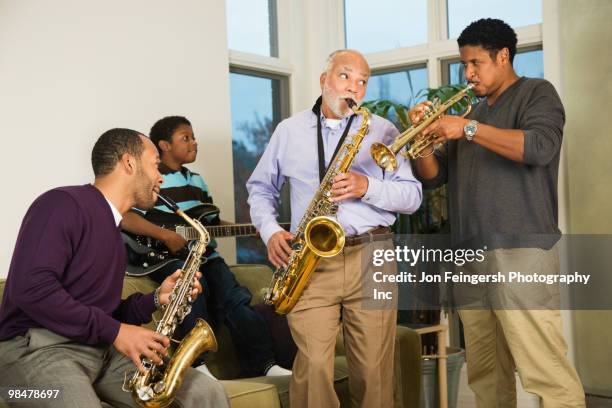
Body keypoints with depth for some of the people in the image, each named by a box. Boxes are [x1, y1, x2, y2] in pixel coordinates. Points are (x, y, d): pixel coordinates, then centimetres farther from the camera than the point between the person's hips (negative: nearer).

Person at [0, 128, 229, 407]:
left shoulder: (113, 231, 20)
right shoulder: (64, 204, -8)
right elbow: (30, 288, -21)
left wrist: (156, 299, 5)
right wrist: (113, 331, -19)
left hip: (101, 350, 8)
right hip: (35, 347, -8)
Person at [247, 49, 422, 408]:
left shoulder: (383, 131, 10)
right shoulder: (289, 130, 13)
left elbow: (412, 196, 5)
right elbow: (260, 188, 20)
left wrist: (368, 187, -13)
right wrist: (270, 231, 2)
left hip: (372, 258, 0)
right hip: (310, 261, 0)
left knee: (373, 370, 1)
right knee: (313, 367, -10)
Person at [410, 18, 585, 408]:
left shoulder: (536, 93, 5)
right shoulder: (474, 112, 24)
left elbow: (541, 146, -16)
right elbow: (434, 177, 21)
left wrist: (469, 128, -17)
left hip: (521, 250, -7)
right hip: (471, 255, 7)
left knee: (546, 372, -11)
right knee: (486, 373, 7)